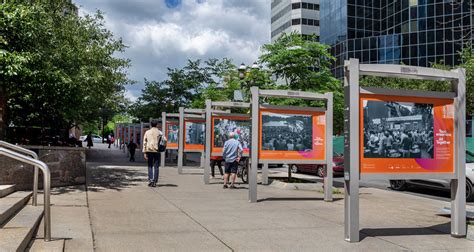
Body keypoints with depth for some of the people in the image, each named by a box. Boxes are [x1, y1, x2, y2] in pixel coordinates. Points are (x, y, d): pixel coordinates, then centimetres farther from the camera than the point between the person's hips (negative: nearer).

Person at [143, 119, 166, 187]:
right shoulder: (159, 132, 2)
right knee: (156, 167, 6)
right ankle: (154, 182, 3)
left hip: (149, 150, 1)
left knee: (150, 166, 12)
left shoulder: (147, 132, 7)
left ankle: (150, 179, -3)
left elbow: (144, 143, 3)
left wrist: (144, 152, 4)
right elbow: (165, 140, -10)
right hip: (157, 151, -1)